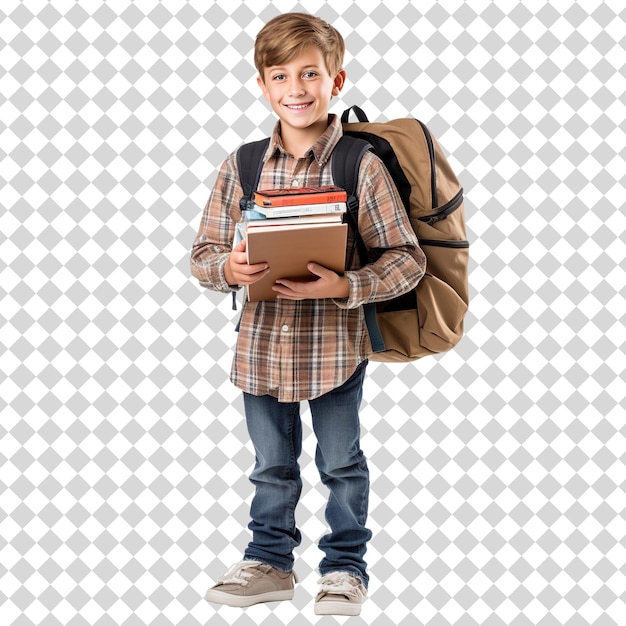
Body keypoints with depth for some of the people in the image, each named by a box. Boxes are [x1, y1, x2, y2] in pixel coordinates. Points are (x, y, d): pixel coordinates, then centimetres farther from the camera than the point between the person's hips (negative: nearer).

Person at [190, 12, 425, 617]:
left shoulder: (362, 166, -11)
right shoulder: (241, 166, -2)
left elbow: (406, 259, -11)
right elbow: (203, 253, 3)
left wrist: (345, 287, -25)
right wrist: (228, 268, -19)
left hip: (334, 344, -3)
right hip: (262, 342, 3)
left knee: (341, 463, 13)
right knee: (271, 465, 18)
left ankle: (345, 568, 30)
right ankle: (270, 562, 35)